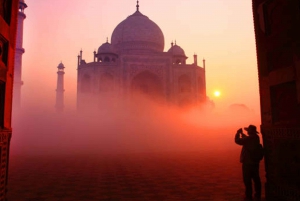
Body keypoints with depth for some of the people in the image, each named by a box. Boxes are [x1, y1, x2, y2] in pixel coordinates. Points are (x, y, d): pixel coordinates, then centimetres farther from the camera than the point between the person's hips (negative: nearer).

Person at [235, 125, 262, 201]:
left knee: (247, 180, 0)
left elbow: (237, 141, -20)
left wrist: (238, 133, -5)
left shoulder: (249, 138, -22)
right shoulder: (256, 137, 5)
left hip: (248, 162, -9)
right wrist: (242, 133, 23)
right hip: (255, 162, 9)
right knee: (256, 179, 16)